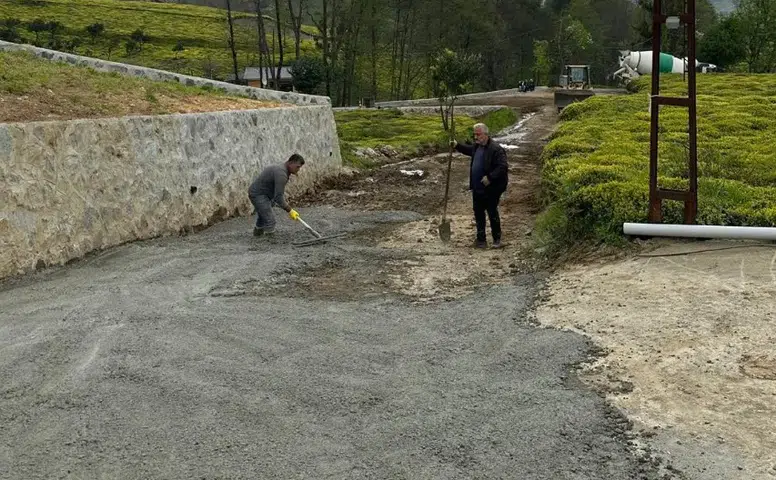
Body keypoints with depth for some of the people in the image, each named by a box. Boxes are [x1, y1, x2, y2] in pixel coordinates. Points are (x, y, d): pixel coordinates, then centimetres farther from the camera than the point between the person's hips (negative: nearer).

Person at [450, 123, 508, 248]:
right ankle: (481, 240, 24)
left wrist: (490, 178, -27)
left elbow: (503, 167, -24)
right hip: (477, 189, 8)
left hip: (491, 190, -8)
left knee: (492, 214, 3)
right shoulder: (477, 146, 7)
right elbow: (469, 150, 32)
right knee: (478, 214, 13)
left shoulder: (496, 149, -19)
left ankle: (497, 239, 19)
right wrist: (457, 146, 21)